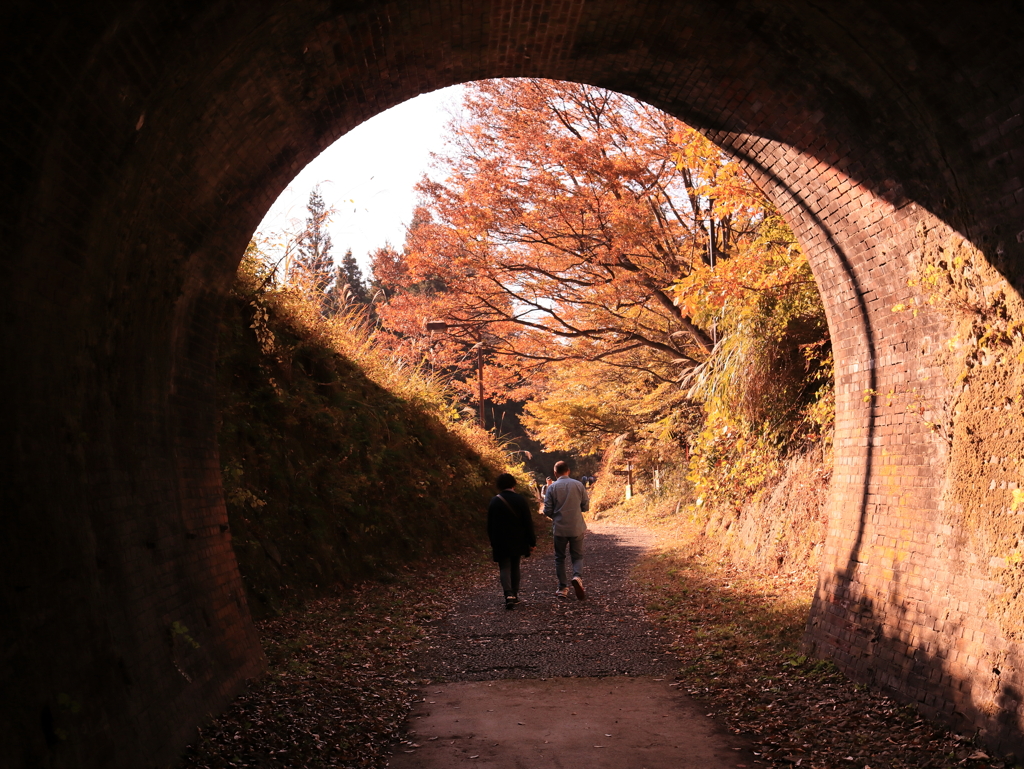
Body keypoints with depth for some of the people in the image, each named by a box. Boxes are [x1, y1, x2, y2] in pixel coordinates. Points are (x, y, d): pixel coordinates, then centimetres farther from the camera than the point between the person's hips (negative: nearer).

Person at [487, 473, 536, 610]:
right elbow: (528, 523, -6)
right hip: (517, 542, 1)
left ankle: (509, 595, -20)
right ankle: (515, 595, 20)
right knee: (515, 567, 16)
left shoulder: (494, 502, -3)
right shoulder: (520, 500, -6)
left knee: (504, 568, -1)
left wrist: (493, 542, 13)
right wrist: (532, 541, 0)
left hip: (500, 543, -1)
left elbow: (490, 526, 2)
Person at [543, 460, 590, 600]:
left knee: (559, 558, 13)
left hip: (559, 528, -1)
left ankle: (563, 588, 10)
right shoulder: (579, 485, -2)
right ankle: (577, 577, -16)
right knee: (577, 556, 12)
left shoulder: (552, 488, -6)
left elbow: (547, 511, -6)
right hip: (577, 528, 1)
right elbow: (585, 507, 4)